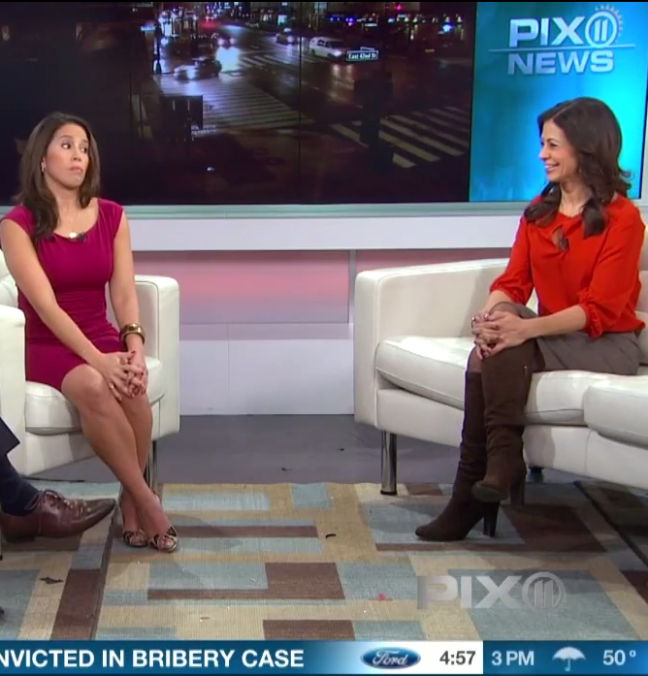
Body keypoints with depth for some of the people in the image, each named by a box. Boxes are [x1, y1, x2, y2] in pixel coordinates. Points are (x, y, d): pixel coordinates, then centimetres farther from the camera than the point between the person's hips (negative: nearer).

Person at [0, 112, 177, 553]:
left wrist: (134, 348, -20)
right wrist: (98, 360, -28)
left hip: (101, 338, 3)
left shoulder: (111, 216, 5)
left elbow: (124, 293, 0)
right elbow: (46, 306, -17)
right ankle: (146, 499, -23)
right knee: (93, 386, -35)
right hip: (46, 346, -3)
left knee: (130, 386, -31)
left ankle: (130, 502, -14)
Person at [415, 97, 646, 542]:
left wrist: (526, 328, -33)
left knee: (504, 347, -30)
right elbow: (513, 282, 3)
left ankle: (503, 464, -25)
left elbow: (599, 310, -19)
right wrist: (491, 314, -22)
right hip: (555, 336, 6)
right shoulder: (539, 212, 10)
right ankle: (474, 496, -27)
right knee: (493, 344, -27)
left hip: (608, 346, -5)